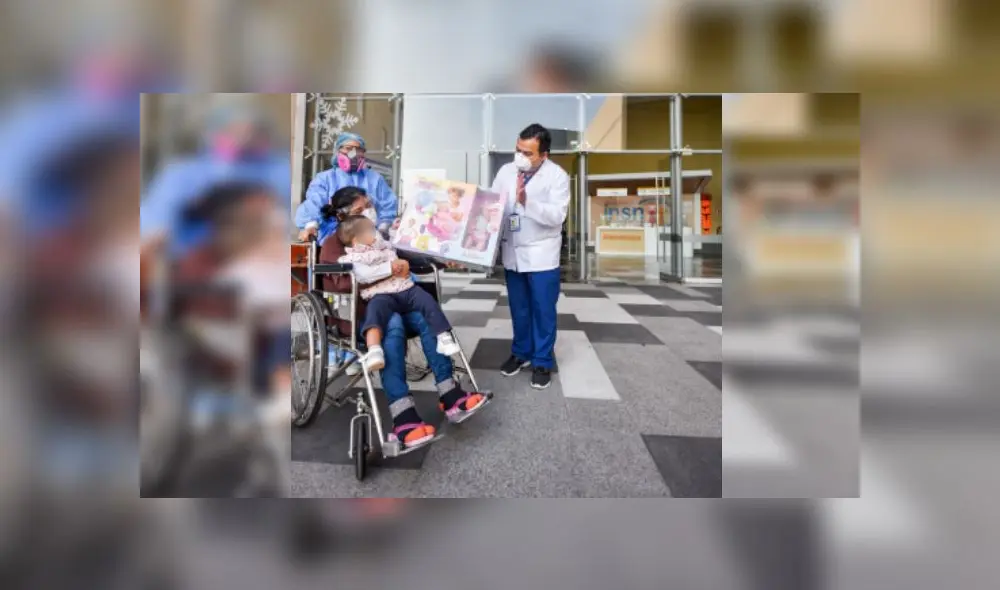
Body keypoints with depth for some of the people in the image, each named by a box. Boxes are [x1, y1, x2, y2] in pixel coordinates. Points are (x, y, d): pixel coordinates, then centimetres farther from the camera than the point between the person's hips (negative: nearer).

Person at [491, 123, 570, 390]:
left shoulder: (557, 176, -10)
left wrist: (527, 202, -30)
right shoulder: (506, 171, 4)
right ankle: (520, 352, 32)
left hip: (541, 255, -4)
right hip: (512, 252, 4)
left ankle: (542, 362, 17)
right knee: (519, 308, 16)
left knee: (543, 310, 4)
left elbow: (557, 215, -19)